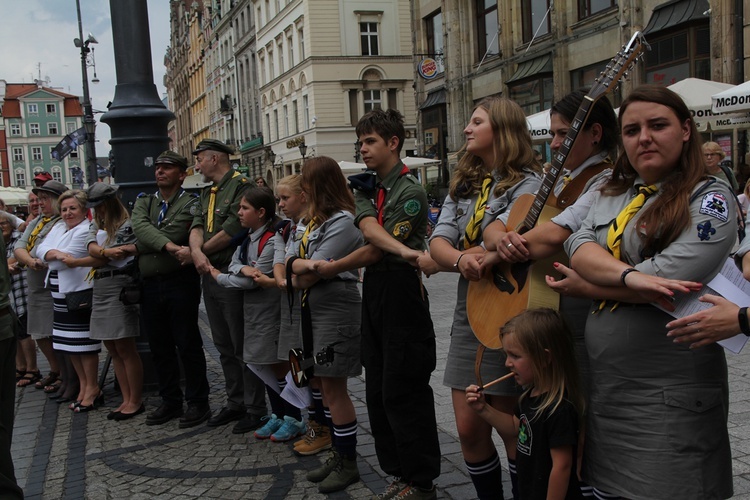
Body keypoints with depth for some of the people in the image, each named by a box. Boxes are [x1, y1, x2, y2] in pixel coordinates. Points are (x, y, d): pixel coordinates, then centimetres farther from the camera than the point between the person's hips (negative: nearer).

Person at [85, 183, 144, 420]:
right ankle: (126, 400, 17)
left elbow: (139, 248, -15)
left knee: (125, 348, -3)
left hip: (120, 286, -8)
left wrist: (101, 252, -15)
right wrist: (108, 252, -21)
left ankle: (136, 401, 6)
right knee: (112, 349, 10)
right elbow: (92, 248, -1)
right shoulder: (96, 225, 17)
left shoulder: (127, 223, -3)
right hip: (100, 288, 8)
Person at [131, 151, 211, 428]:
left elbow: (197, 239, -16)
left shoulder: (191, 203, -1)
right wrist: (168, 245, -24)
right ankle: (170, 401, 25)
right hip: (150, 285, 6)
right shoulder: (144, 202, 14)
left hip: (180, 282, -5)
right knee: (159, 348, 12)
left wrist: (144, 246, -15)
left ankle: (197, 402, 13)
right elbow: (139, 227, -7)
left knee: (188, 345, 1)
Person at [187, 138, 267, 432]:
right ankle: (235, 402, 27)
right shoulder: (207, 193, 18)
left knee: (243, 347, -2)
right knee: (224, 346, 15)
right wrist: (197, 252, -16)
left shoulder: (241, 186, -12)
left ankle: (255, 409, 8)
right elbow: (197, 226, 6)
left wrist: (196, 253, -8)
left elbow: (231, 231, -18)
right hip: (211, 276, 9)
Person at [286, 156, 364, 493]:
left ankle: (348, 464, 11)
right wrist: (304, 264, -9)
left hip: (337, 310, -9)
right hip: (313, 309, 9)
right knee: (324, 386, 13)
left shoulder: (343, 220, -15)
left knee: (334, 388, -2)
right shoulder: (317, 219, 15)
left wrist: (300, 276, 0)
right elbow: (292, 260, 10)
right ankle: (338, 454, 25)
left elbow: (310, 275, -17)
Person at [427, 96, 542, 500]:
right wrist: (461, 259, -20)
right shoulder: (464, 184, 13)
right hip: (468, 314, 6)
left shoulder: (528, 183, -7)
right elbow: (438, 243, 0)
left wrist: (463, 257, -10)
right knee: (468, 428, 8)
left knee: (512, 428, 5)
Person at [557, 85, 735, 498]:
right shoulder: (610, 197, 11)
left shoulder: (710, 200, -9)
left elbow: (664, 280, -20)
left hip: (671, 393, -6)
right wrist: (628, 275, -26)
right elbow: (578, 249, -5)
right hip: (604, 385, 6)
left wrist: (576, 283, -9)